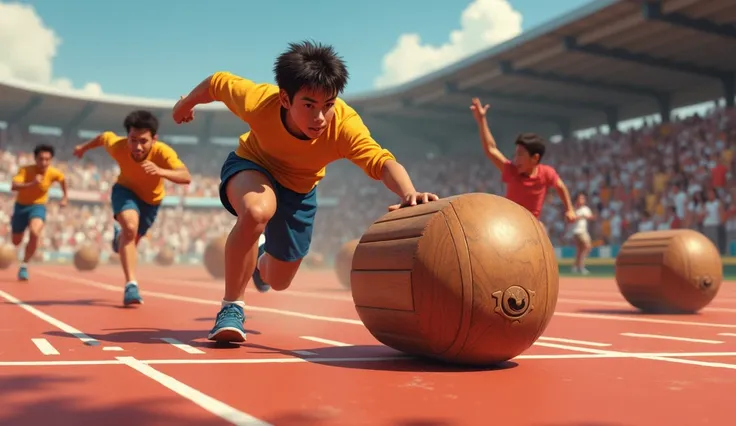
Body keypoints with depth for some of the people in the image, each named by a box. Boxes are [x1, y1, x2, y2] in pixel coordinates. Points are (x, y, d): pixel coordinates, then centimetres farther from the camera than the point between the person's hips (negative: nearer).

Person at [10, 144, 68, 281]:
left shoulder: (54, 173, -16)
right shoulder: (25, 170, -24)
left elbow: (63, 179, 9)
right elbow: (14, 187, -39)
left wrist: (65, 197, 12)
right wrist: (32, 184, -52)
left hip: (38, 206, 0)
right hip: (21, 206, 0)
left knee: (34, 233, -31)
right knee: (16, 242, 15)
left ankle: (24, 266, -13)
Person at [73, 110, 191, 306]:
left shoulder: (163, 152, -38)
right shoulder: (117, 145, -31)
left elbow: (186, 177, -53)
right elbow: (104, 136, -6)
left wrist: (161, 172, -70)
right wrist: (84, 147, 11)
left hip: (151, 199, 1)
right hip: (126, 190, -1)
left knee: (132, 238, 20)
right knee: (130, 226, -32)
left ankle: (120, 236, 60)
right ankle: (131, 284, -29)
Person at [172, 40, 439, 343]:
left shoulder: (346, 125, -38)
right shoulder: (257, 101, -36)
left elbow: (382, 162, -51)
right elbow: (217, 83, -17)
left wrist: (409, 195, -72)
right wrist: (187, 103, 4)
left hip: (299, 190, 2)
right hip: (251, 167, -2)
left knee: (278, 281, 15)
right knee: (257, 210, -41)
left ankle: (261, 261, 58)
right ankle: (231, 309, -21)